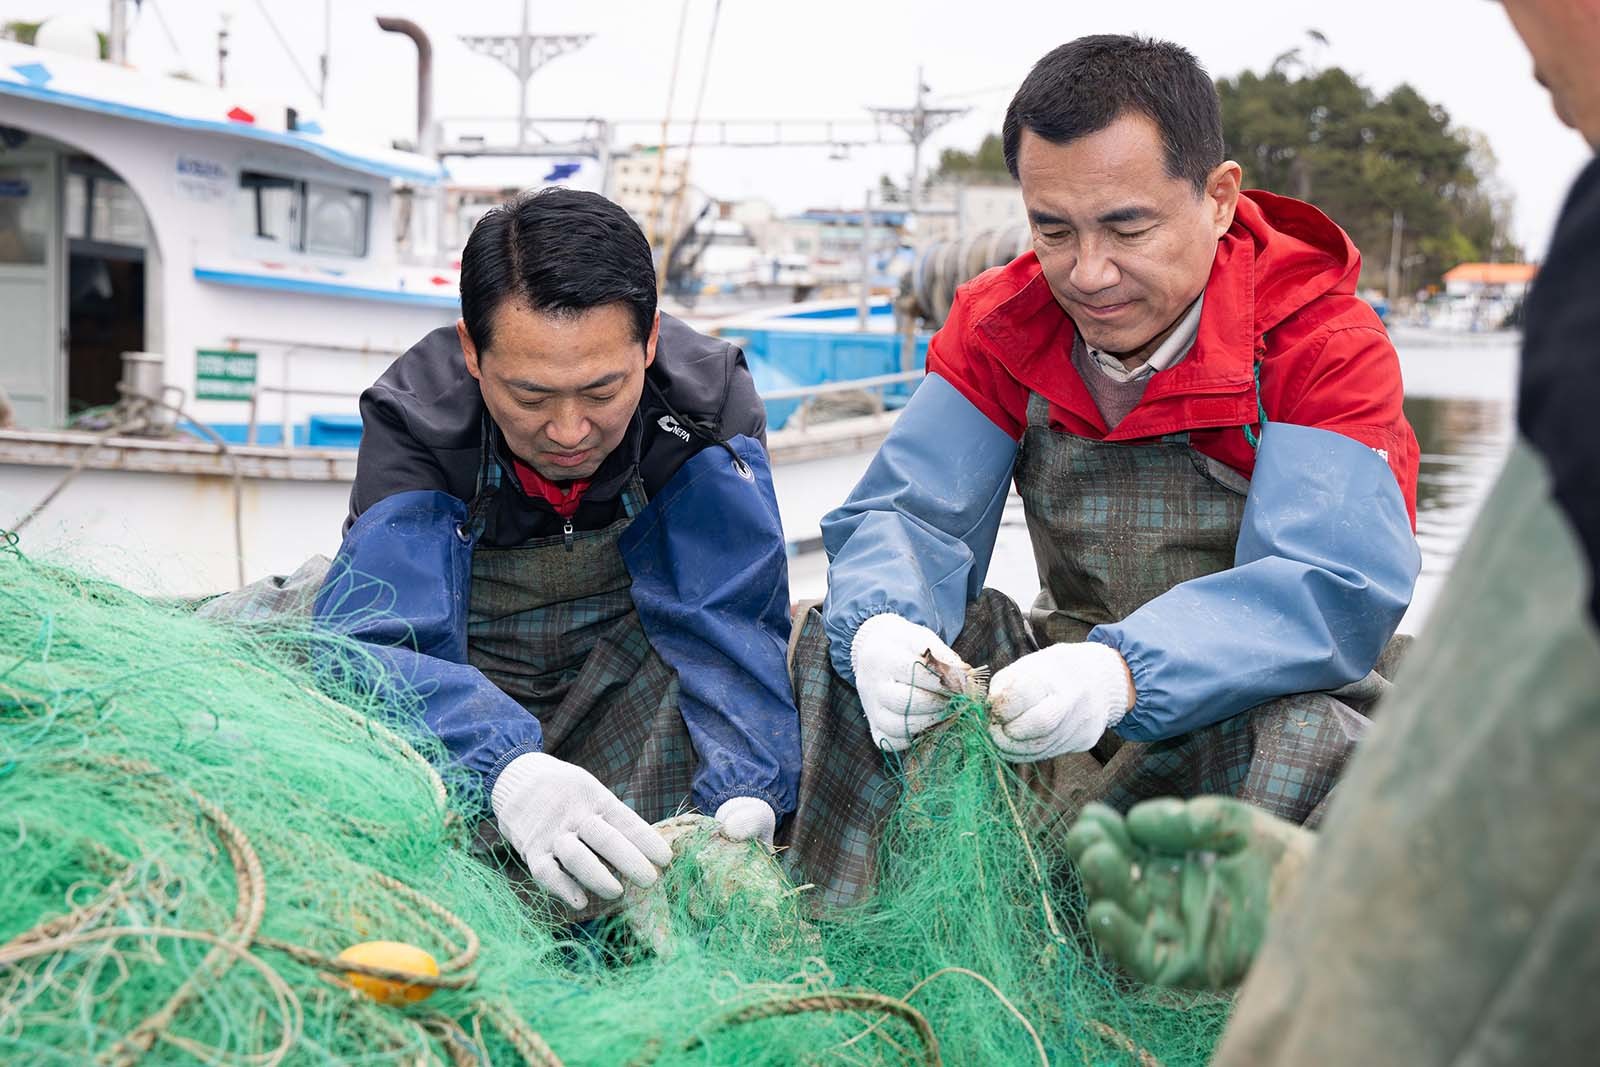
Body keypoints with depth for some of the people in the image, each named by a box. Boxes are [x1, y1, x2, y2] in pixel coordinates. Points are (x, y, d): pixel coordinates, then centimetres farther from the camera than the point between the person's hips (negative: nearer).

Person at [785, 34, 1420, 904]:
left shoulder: (1324, 343, -16)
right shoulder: (1000, 325, -2)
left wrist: (1123, 670, -46)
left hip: (1261, 707, -4)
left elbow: (1335, 592, -29)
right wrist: (882, 628, -34)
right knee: (841, 636, -12)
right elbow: (905, 514, -8)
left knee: (1314, 736, -38)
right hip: (1067, 697, 4)